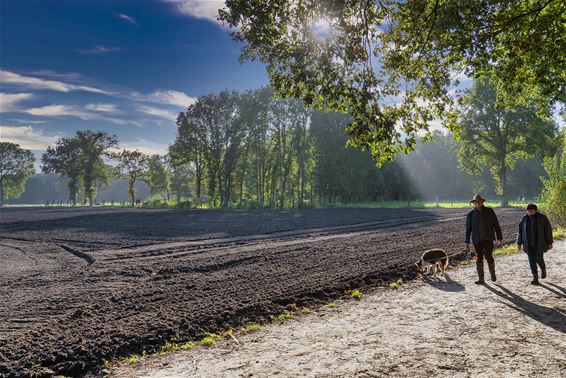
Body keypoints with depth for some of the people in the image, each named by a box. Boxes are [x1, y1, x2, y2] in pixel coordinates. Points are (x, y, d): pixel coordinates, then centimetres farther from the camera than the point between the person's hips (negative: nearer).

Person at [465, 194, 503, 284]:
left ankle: (492, 273, 20)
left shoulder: (489, 211, 2)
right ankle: (481, 278, 14)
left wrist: (499, 237, 3)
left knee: (488, 256, -7)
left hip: (488, 238, -1)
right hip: (477, 240, 1)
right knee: (479, 258, 5)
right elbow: (468, 228, 7)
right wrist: (467, 242, 4)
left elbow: (496, 225, 6)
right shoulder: (470, 214, 3)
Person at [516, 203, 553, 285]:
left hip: (539, 243, -2)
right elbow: (520, 231, 6)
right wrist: (519, 243, 5)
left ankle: (543, 268, 30)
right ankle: (535, 278, 8)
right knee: (532, 260, 0)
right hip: (529, 244, 2)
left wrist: (549, 242, -5)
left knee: (539, 259, -5)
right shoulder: (524, 219, 1)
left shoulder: (542, 217, -7)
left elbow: (548, 230, -4)